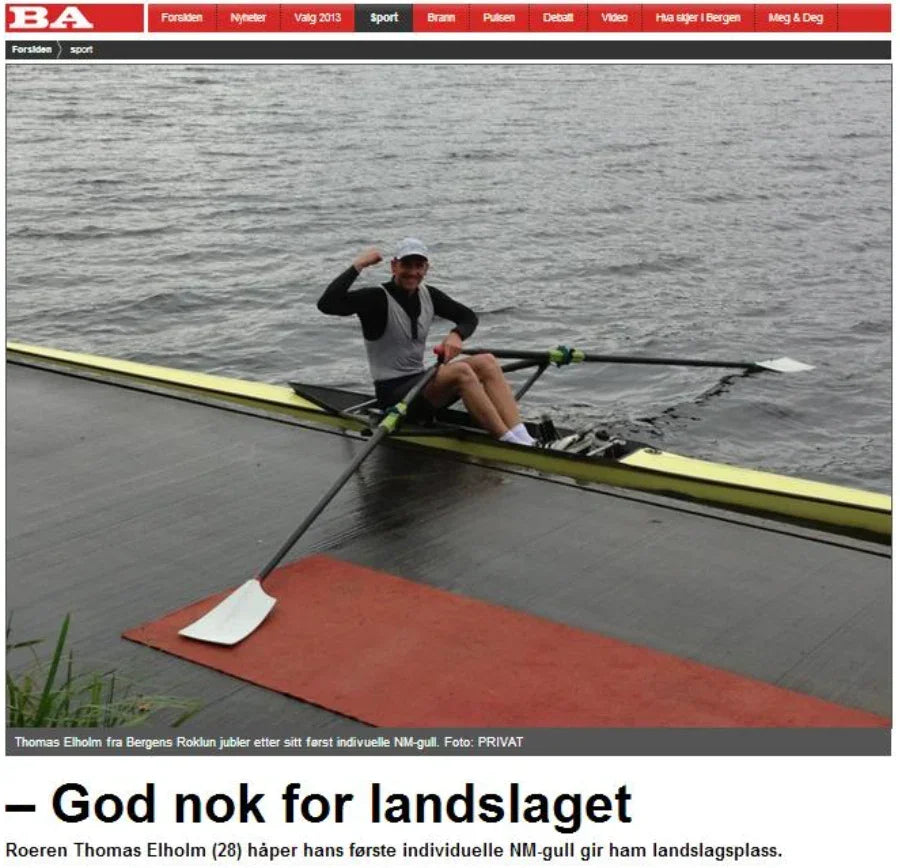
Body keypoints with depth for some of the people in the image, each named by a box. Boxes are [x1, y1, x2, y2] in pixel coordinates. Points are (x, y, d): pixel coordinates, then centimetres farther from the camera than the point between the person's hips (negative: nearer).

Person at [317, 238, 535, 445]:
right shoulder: (378, 299, -12)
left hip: (421, 384, 8)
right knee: (460, 370, -30)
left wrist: (456, 335, -6)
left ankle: (522, 437, -26)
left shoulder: (428, 295, 9)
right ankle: (509, 442, -30)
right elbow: (326, 304, -25)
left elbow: (468, 316, 16)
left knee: (486, 361, -13)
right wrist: (358, 265, -25)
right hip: (393, 394, -8)